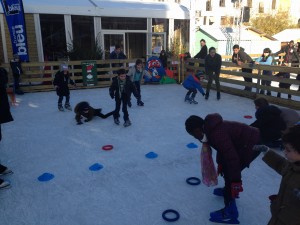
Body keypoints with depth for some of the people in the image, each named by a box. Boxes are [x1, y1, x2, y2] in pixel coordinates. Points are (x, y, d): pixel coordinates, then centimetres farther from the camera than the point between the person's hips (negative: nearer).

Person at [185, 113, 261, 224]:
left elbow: (231, 156, -32)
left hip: (251, 145, -10)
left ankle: (230, 212, -1)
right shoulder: (211, 128, 2)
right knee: (226, 166, 22)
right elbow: (222, 147, 17)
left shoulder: (217, 133, -31)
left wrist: (236, 181, -26)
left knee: (230, 172, -9)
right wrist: (220, 163, 25)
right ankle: (228, 190, 45)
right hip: (244, 142, 10)